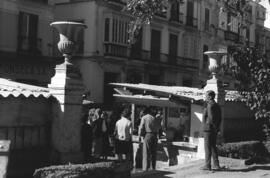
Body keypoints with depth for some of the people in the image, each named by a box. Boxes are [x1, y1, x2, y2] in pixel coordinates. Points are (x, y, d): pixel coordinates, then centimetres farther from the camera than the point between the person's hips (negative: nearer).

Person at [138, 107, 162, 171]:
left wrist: (139, 136, -2)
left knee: (146, 152, -4)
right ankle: (153, 167, 18)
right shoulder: (155, 118, 9)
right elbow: (159, 126, 16)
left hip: (147, 135, -4)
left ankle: (145, 168, -8)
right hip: (155, 135, 4)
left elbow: (141, 127, -7)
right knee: (153, 152, 12)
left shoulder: (144, 118, -2)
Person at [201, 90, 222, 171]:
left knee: (208, 147, -4)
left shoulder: (210, 105, -15)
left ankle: (207, 165, -2)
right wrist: (217, 127, 17)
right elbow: (219, 118, 17)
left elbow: (211, 118, -22)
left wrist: (215, 127, -12)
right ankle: (216, 165, 14)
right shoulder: (217, 105, 14)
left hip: (208, 129, -9)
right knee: (213, 147, 13)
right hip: (214, 130, 9)